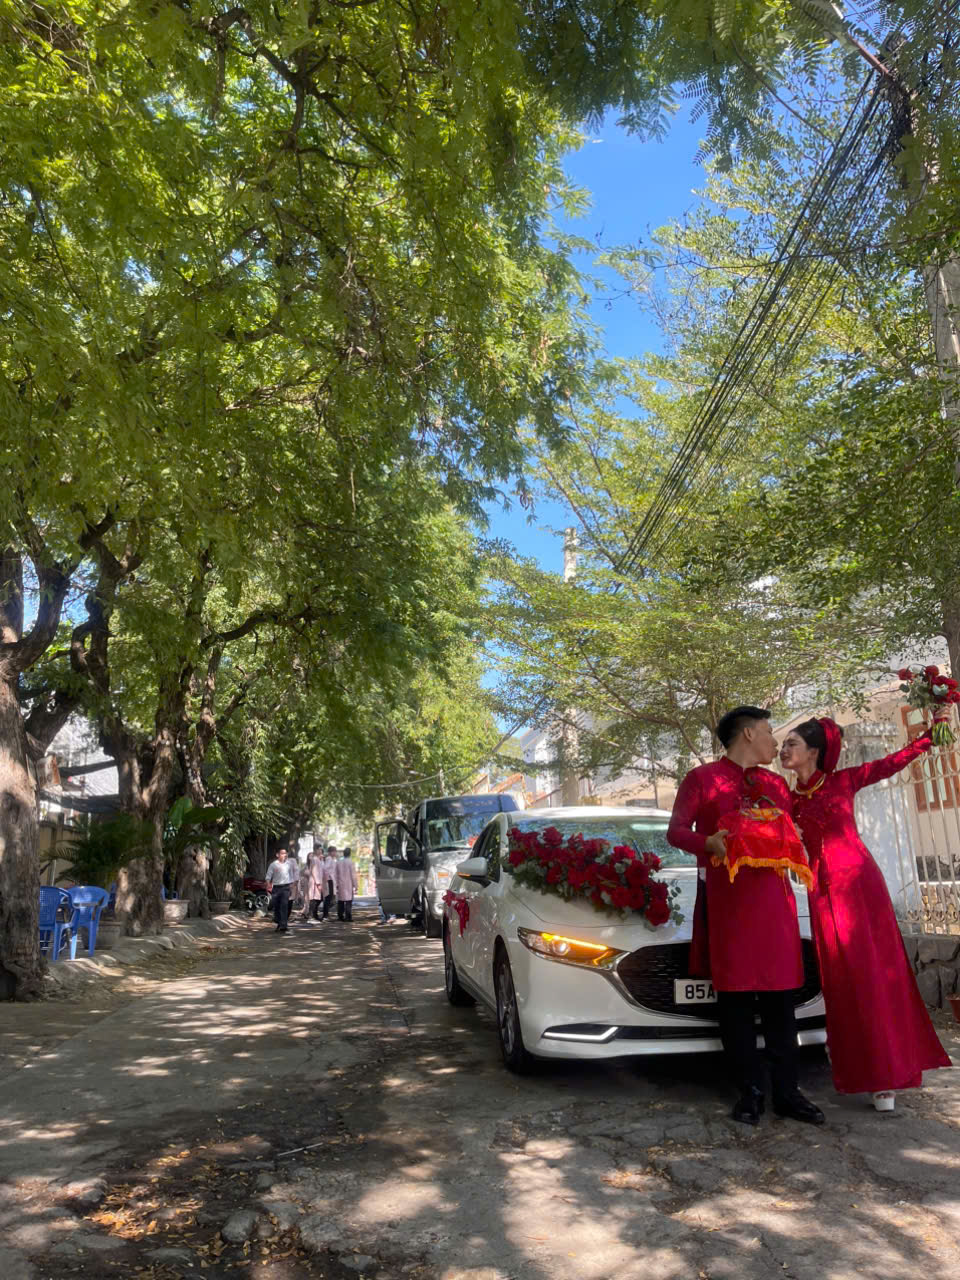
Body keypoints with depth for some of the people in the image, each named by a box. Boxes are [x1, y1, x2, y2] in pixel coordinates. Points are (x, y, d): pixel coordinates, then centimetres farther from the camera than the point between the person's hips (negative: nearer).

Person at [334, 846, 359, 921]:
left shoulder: (338, 862, 6)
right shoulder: (351, 862, -9)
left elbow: (335, 874, 9)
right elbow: (353, 875, -9)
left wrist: (337, 884, 16)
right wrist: (355, 885, -3)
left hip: (340, 885, 5)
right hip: (349, 885, -4)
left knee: (340, 901, 12)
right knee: (348, 901, -4)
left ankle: (340, 916, 14)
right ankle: (348, 917, -10)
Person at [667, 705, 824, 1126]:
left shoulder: (776, 784, 19)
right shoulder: (702, 778, 4)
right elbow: (676, 830, -2)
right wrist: (709, 843, -22)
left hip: (772, 895, 4)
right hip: (725, 897, -4)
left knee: (780, 997, 4)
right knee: (735, 997, 2)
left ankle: (786, 1091, 13)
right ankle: (750, 1091, 12)